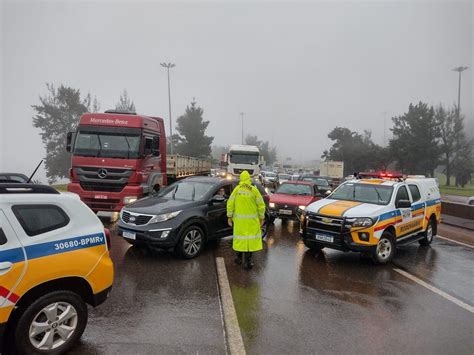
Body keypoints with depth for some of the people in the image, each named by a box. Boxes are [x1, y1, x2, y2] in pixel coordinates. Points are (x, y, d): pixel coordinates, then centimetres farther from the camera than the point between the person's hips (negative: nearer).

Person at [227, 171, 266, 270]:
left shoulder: (236, 190, -1)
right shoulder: (254, 190, -6)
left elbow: (230, 204, -1)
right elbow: (261, 205, -4)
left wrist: (229, 216, 7)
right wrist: (261, 218, 6)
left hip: (239, 219, 2)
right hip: (252, 220, -2)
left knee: (240, 237, 16)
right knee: (250, 238, 3)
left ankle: (239, 258, 29)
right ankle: (247, 262, 4)